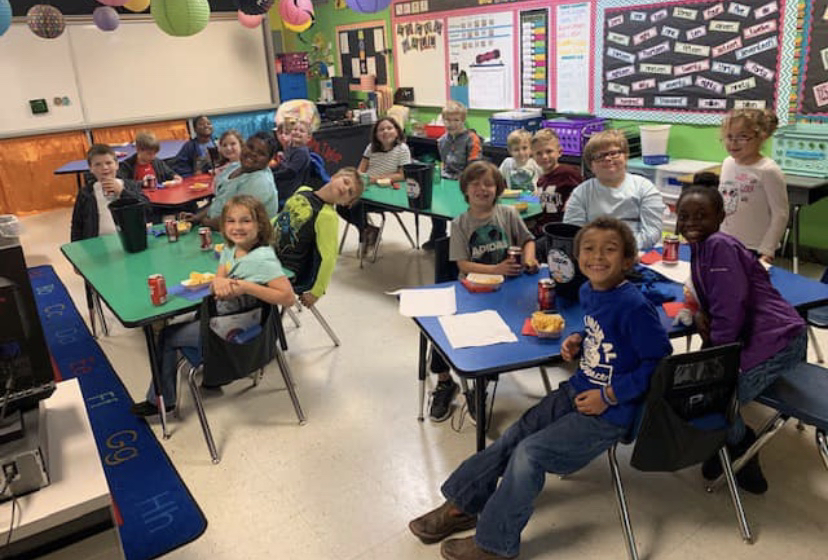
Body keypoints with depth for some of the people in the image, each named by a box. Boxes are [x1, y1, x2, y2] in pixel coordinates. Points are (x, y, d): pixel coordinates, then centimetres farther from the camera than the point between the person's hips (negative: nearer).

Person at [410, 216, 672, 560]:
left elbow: (659, 360, -20)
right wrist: (579, 340, 0)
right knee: (512, 437, 4)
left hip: (609, 413, -8)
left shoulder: (634, 307, -24)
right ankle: (462, 506, 22)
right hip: (577, 390, 8)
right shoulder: (589, 292, 1)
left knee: (529, 453, -15)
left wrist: (609, 396, -19)